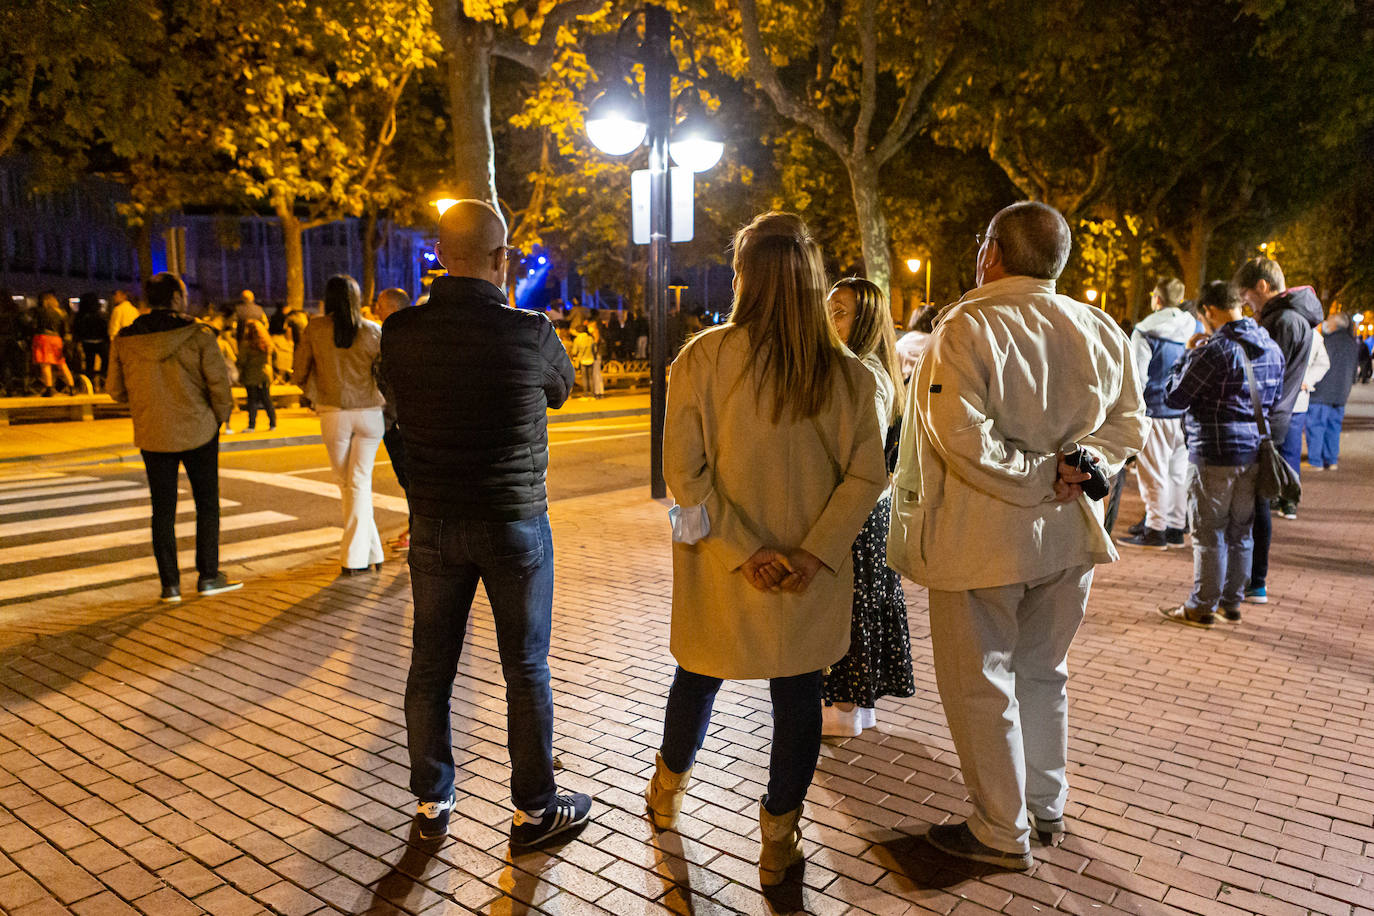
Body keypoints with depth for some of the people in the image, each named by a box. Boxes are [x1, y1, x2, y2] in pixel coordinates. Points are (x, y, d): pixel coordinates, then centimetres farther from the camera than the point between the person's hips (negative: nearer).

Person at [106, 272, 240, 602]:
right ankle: (208, 576, 14)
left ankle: (170, 584, 14)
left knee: (163, 509, 11)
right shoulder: (198, 335, -13)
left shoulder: (124, 341, -2)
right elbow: (219, 383, -13)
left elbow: (116, 391, 5)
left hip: (152, 436, 3)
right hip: (198, 432, -3)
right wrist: (219, 417, 5)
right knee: (207, 503, 11)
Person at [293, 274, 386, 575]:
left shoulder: (315, 328, -4)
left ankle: (370, 553, 15)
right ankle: (355, 557, 6)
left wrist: (317, 395, 16)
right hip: (369, 413, 0)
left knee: (347, 484, 13)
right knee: (360, 483, 7)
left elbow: (299, 373, -1)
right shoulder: (372, 331, -5)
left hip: (333, 414, 0)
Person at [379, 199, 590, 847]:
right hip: (513, 523, -3)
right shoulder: (529, 332, -15)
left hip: (433, 524, 3)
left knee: (431, 665, 15)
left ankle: (432, 802, 31)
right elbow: (560, 391, 5)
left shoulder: (401, 332, -6)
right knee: (526, 671, 10)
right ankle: (534, 809, 24)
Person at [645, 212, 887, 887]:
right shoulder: (846, 373, -7)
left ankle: (666, 794, 46)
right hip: (810, 576, 0)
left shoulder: (703, 358, -12)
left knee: (699, 678, 22)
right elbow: (866, 476, -9)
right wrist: (814, 553, -10)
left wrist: (744, 552, -13)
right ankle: (779, 838, 28)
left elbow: (684, 472, -15)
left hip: (722, 569, 0)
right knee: (798, 694, 15)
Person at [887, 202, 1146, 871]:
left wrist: (1039, 477, -15)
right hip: (1067, 537, 7)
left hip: (982, 540, -7)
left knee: (980, 685, 8)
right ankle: (1047, 806, 38)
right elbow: (1127, 427, 10)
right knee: (1040, 673, 23)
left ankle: (1002, 833, 22)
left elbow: (963, 438, -25)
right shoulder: (1102, 332, 5)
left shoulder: (965, 327, -16)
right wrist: (1081, 466, -4)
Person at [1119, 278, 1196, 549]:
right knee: (1179, 471, 12)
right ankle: (1176, 527, 18)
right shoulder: (1194, 329, 9)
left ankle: (1155, 530, 2)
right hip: (1186, 412, 7)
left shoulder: (1145, 332, -11)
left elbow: (1137, 377, -14)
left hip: (1156, 411, -6)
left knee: (1153, 473, -1)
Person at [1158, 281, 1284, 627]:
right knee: (1241, 532, 15)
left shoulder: (1215, 350, -17)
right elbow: (1275, 400, 18)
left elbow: (1173, 397, -10)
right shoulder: (1272, 349, 8)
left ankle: (1202, 607, 10)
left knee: (1209, 533, 1)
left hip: (1214, 455, -7)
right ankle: (1232, 602, 25)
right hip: (1255, 452, 7)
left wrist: (1187, 354, -1)